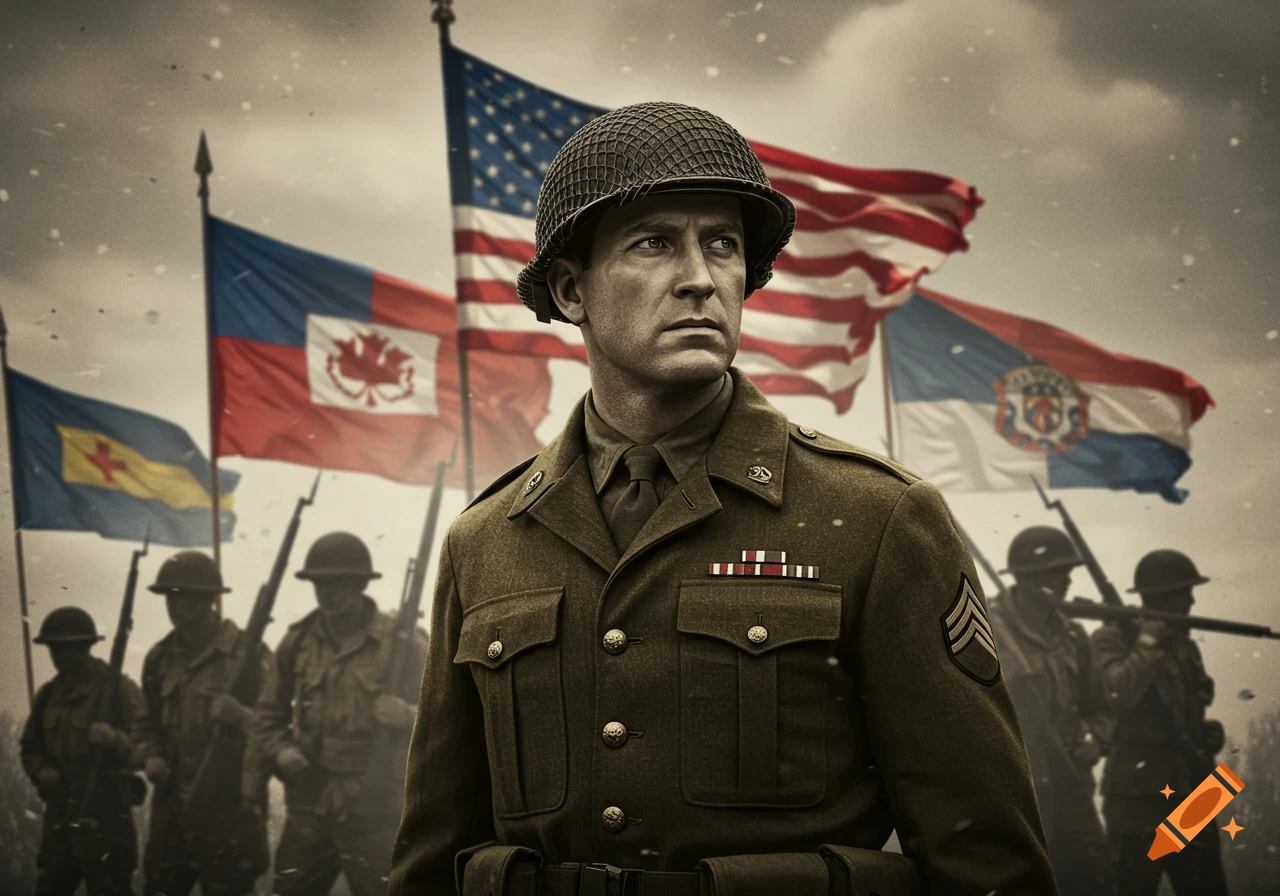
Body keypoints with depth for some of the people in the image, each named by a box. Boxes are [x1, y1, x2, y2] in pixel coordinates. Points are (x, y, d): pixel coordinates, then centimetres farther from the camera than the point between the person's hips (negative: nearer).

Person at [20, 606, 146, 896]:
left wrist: (113, 740, -40)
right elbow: (30, 747, 22)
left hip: (106, 816, -7)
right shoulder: (48, 694, 13)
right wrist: (41, 771, 0)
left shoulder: (119, 689, -9)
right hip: (59, 814, 7)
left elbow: (141, 747, -19)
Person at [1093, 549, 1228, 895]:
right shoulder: (1113, 639, -7)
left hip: (1190, 792, 7)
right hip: (1137, 793, -7)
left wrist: (1207, 733, 7)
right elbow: (1117, 695, -25)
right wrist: (1149, 642, -17)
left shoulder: (1184, 645, 16)